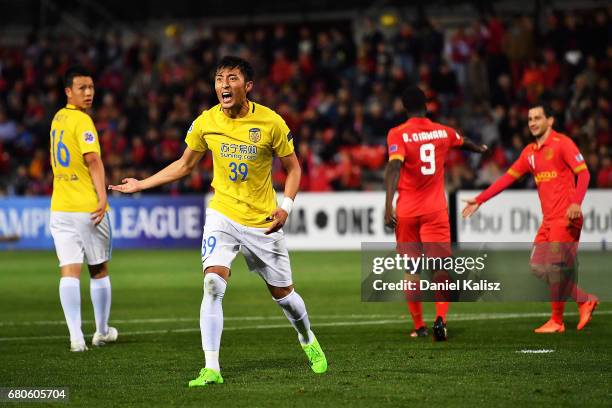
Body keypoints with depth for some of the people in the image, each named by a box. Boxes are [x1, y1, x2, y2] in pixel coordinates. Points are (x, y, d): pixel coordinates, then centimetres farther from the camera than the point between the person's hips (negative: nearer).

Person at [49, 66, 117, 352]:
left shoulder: (58, 118, 14)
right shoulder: (82, 121, -11)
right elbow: (92, 160, -23)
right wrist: (102, 197, -27)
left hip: (59, 208, 6)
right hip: (88, 207, -5)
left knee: (69, 272, -4)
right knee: (99, 271, 12)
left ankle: (76, 336, -16)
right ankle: (102, 332, 24)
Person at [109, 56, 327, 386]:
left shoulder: (271, 122, -11)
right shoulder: (205, 123, -5)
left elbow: (292, 167, 1)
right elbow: (184, 165, 11)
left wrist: (286, 207, -14)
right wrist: (141, 184, 9)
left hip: (262, 222, -1)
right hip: (222, 215, 1)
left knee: (282, 292, 11)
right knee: (213, 284, -20)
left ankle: (309, 342, 41)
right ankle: (211, 369, -18)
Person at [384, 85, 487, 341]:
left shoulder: (398, 135, -6)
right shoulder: (443, 132, 7)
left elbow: (394, 167, -20)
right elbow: (464, 143, 30)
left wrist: (388, 205, -24)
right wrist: (480, 149, 53)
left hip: (406, 212, -1)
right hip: (435, 210, 1)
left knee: (411, 270, 9)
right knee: (441, 267, -1)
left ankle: (419, 326, 12)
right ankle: (440, 318, -21)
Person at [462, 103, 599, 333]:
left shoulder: (562, 143, -6)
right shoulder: (530, 152, 15)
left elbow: (583, 173, -13)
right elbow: (508, 178, 19)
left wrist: (576, 203, -28)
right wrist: (479, 200, 17)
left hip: (566, 218, -8)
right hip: (548, 219, 8)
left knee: (555, 266, -8)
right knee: (537, 266, 2)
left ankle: (557, 321, 4)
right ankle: (584, 301, 12)